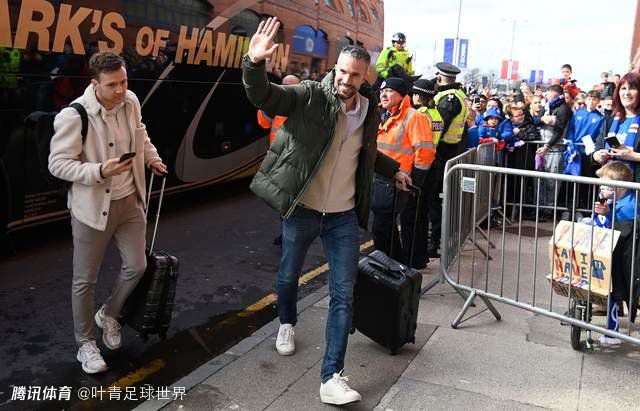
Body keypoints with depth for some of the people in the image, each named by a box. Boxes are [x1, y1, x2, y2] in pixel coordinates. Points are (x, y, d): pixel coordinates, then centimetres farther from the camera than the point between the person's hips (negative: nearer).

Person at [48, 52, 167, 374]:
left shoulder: (131, 101, -3)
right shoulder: (73, 116, -22)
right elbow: (58, 164, -17)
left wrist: (151, 156, 5)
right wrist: (100, 171, -30)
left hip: (129, 201, 6)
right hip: (92, 207, -5)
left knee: (137, 266, 12)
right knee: (85, 279, 8)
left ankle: (108, 315, 40)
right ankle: (85, 342, 27)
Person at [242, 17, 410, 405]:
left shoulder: (370, 110, 4)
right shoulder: (309, 95, -11)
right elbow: (262, 96, -24)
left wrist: (394, 170, 35)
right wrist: (255, 62, -43)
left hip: (344, 216, 3)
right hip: (302, 210, -2)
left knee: (343, 295, -2)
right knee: (289, 277, 18)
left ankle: (332, 377, 4)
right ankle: (287, 323, 50)